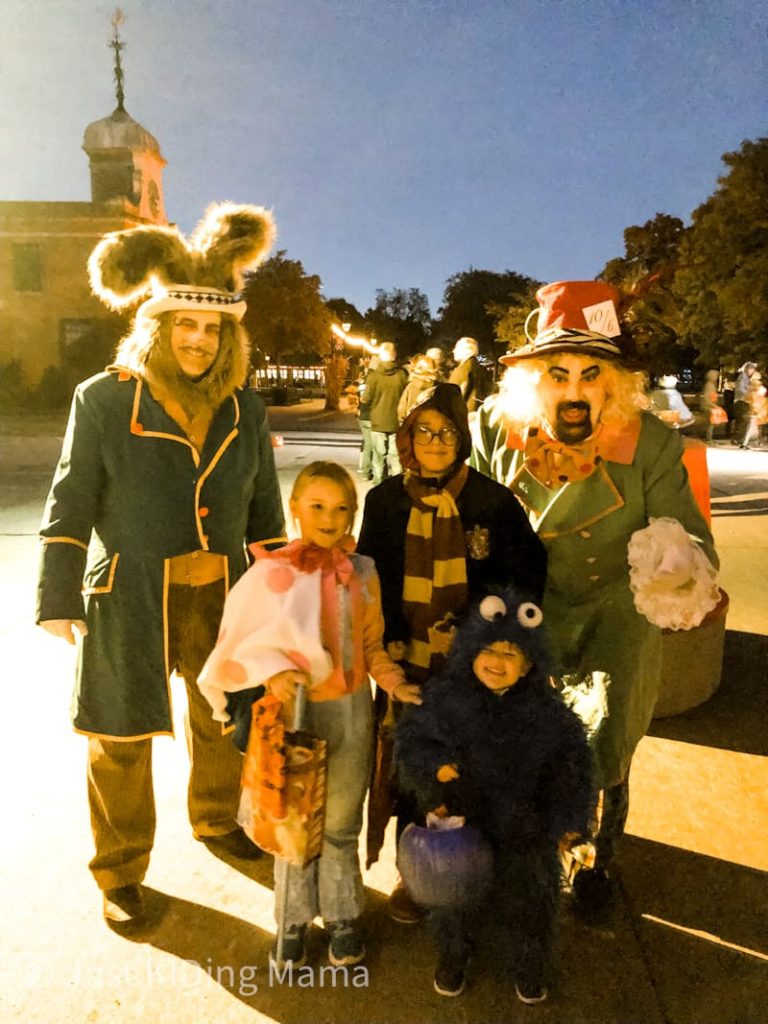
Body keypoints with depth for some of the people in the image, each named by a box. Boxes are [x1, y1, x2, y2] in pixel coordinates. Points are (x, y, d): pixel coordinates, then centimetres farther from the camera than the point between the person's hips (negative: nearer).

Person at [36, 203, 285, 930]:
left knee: (224, 719, 18)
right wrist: (58, 598, -8)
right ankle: (120, 875, 30)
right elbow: (71, 505, -5)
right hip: (130, 597, -3)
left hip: (222, 594, 4)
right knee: (121, 739, 8)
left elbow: (263, 506, 9)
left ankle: (216, 819, 46)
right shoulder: (104, 398, -7)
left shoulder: (242, 407, 3)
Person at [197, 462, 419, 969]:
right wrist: (273, 672, -24)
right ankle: (294, 920, 35)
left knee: (340, 825, 16)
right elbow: (243, 645, -7)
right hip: (293, 711, -2)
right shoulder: (271, 573, -13)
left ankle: (343, 916, 37)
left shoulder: (362, 574, -2)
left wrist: (394, 681, -7)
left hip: (349, 712, 2)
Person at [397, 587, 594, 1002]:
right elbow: (412, 740, -7)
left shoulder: (546, 711, -15)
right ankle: (453, 956, 52)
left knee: (527, 899, 21)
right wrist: (433, 766, -25)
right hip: (461, 820, 0)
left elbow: (570, 765, -7)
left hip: (524, 831, 0)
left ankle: (531, 964, 50)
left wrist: (569, 820, -7)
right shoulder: (446, 698, -16)